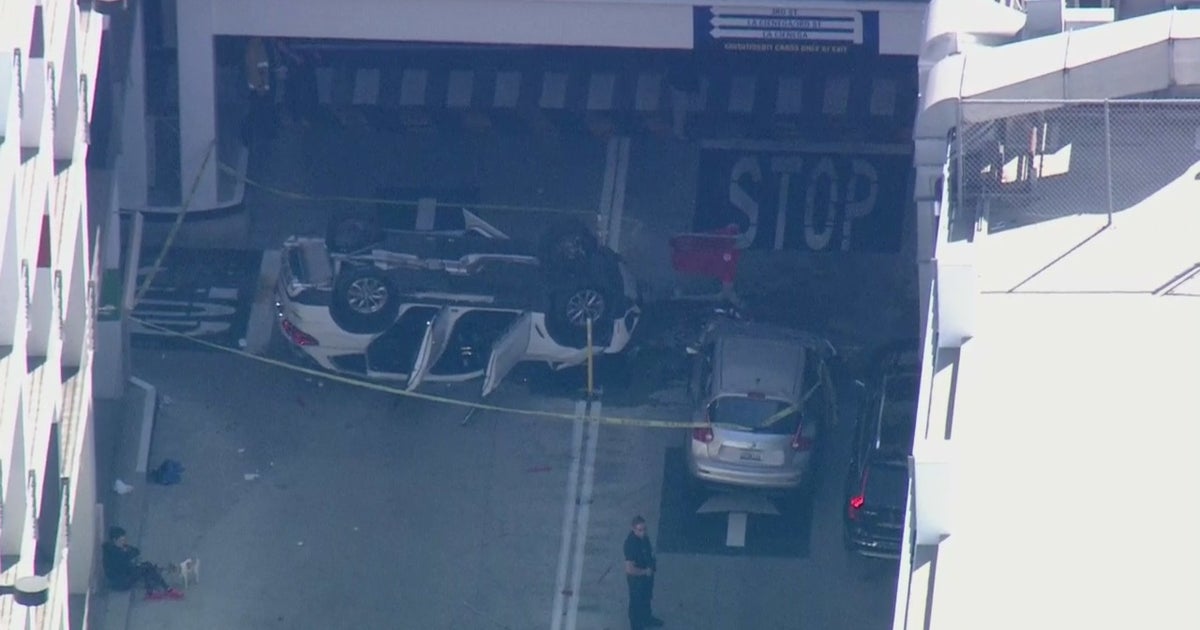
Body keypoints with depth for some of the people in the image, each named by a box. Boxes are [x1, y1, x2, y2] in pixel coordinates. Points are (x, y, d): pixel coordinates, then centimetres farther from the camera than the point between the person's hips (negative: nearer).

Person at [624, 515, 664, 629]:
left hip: (647, 573, 8)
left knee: (647, 597, 31)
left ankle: (647, 618, 55)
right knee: (636, 602, 15)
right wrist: (645, 572, -23)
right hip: (637, 578, -8)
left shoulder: (643, 536, -13)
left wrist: (653, 562, -2)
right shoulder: (631, 544, -38)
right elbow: (629, 569, -36)